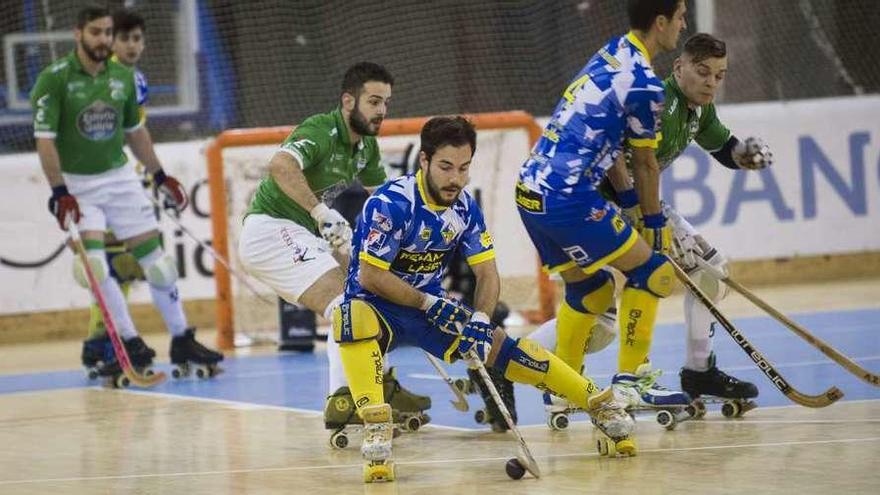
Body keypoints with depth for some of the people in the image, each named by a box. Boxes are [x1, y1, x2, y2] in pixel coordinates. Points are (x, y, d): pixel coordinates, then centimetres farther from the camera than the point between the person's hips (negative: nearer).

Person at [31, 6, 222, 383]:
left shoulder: (123, 77, 2)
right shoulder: (54, 79, -12)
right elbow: (44, 139, -15)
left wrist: (160, 176, 15)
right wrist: (59, 192, -22)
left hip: (120, 177, 4)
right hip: (76, 183, -4)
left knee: (156, 259, 2)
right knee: (94, 264, -17)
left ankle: (182, 341, 12)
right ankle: (131, 345, -7)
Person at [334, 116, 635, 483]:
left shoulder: (465, 209, -2)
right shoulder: (390, 204, -23)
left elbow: (487, 274, -1)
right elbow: (369, 276, -21)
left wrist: (480, 321, -20)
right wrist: (429, 304, -22)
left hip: (432, 308, 6)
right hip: (375, 307, -6)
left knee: (503, 348, -7)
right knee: (355, 317, -40)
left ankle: (598, 403, 1)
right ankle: (376, 426, -45)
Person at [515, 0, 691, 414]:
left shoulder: (612, 53, 13)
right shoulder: (643, 84, -13)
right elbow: (645, 165, -3)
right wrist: (654, 224, 10)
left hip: (531, 189, 9)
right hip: (566, 197, -9)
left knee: (589, 287, 20)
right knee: (649, 269, 0)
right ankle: (630, 382, 0)